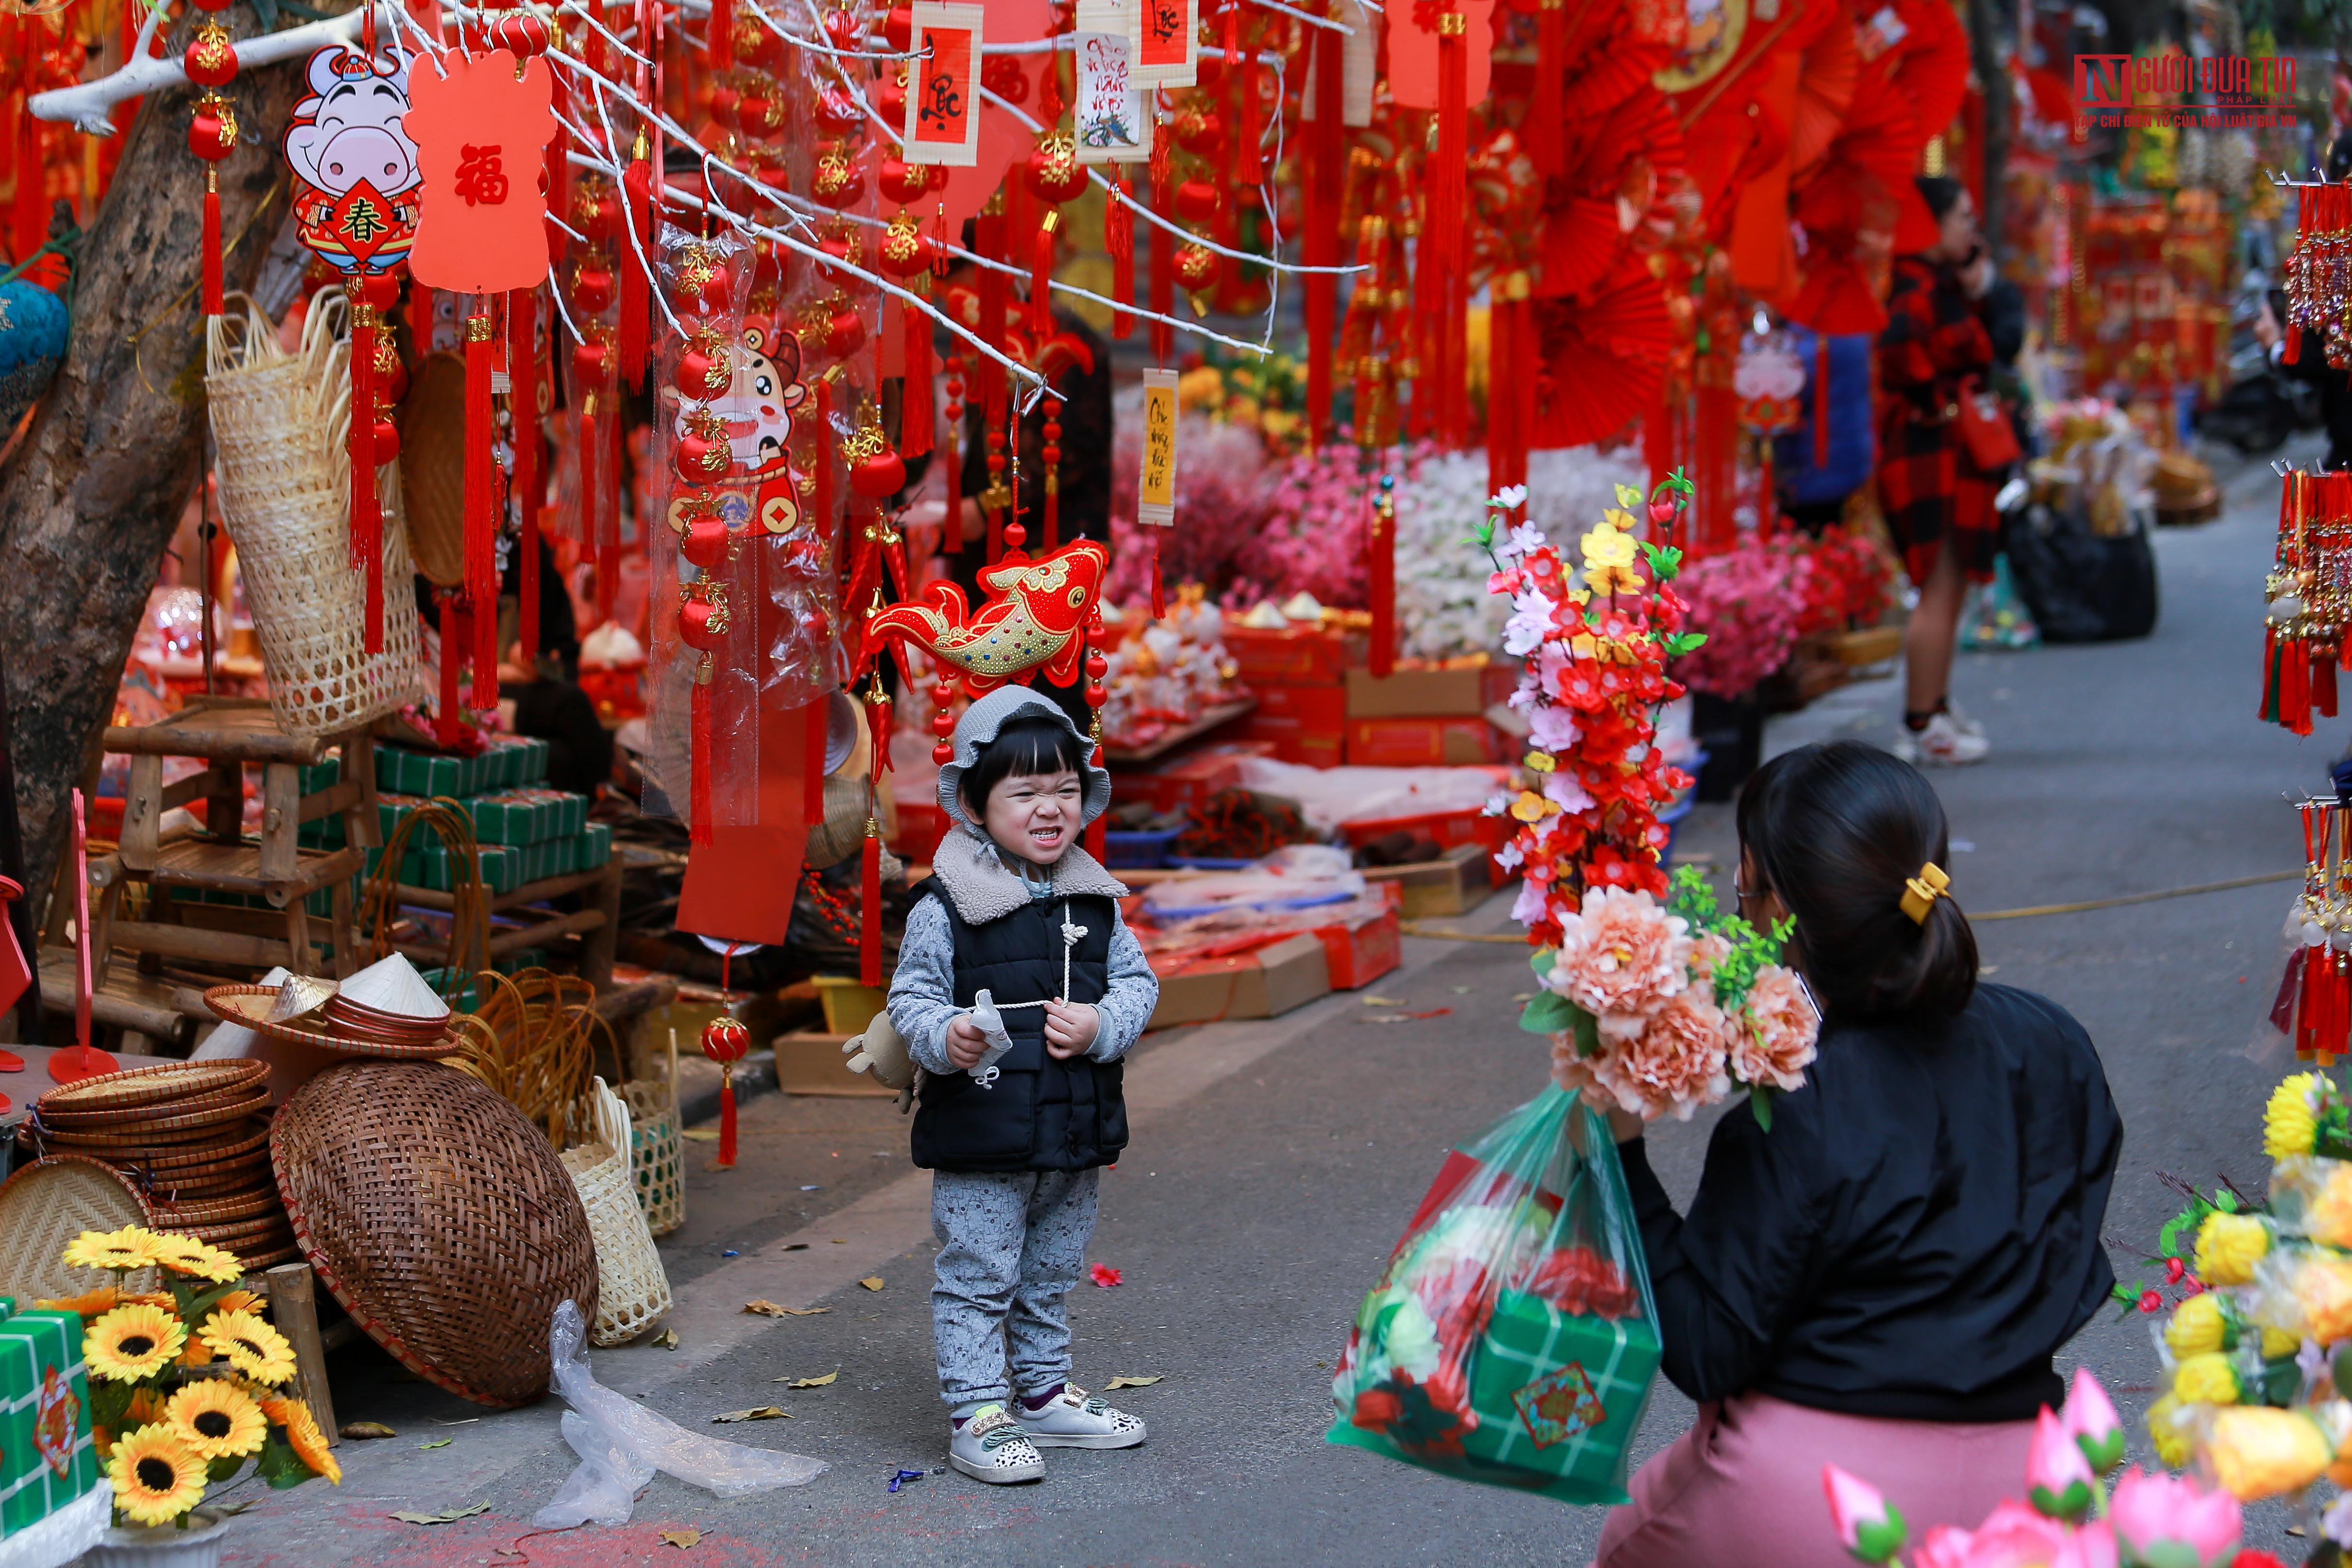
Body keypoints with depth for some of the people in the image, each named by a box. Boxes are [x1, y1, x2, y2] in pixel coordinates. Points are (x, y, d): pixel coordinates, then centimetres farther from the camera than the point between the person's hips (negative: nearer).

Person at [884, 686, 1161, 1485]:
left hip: (1076, 1129, 6)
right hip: (981, 1139, -6)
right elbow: (911, 998, -9)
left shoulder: (1094, 899, 6)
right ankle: (976, 1414, 7)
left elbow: (1137, 979, 9)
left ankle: (1043, 1394, 33)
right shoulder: (945, 907, -11)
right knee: (977, 1277, -1)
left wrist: (1101, 1024, -10)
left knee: (1051, 1275, 19)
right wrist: (944, 1038, -29)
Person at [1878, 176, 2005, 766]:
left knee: (1950, 592, 16)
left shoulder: (1947, 288, 16)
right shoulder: (1918, 291, -16)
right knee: (1939, 593, -9)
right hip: (1928, 454, -11)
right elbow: (1898, 352, -34)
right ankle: (1923, 725, -5)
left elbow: (1976, 357, 21)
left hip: (1953, 458, 11)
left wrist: (1975, 295, 10)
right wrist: (1937, 404, -21)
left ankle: (1936, 709, 25)